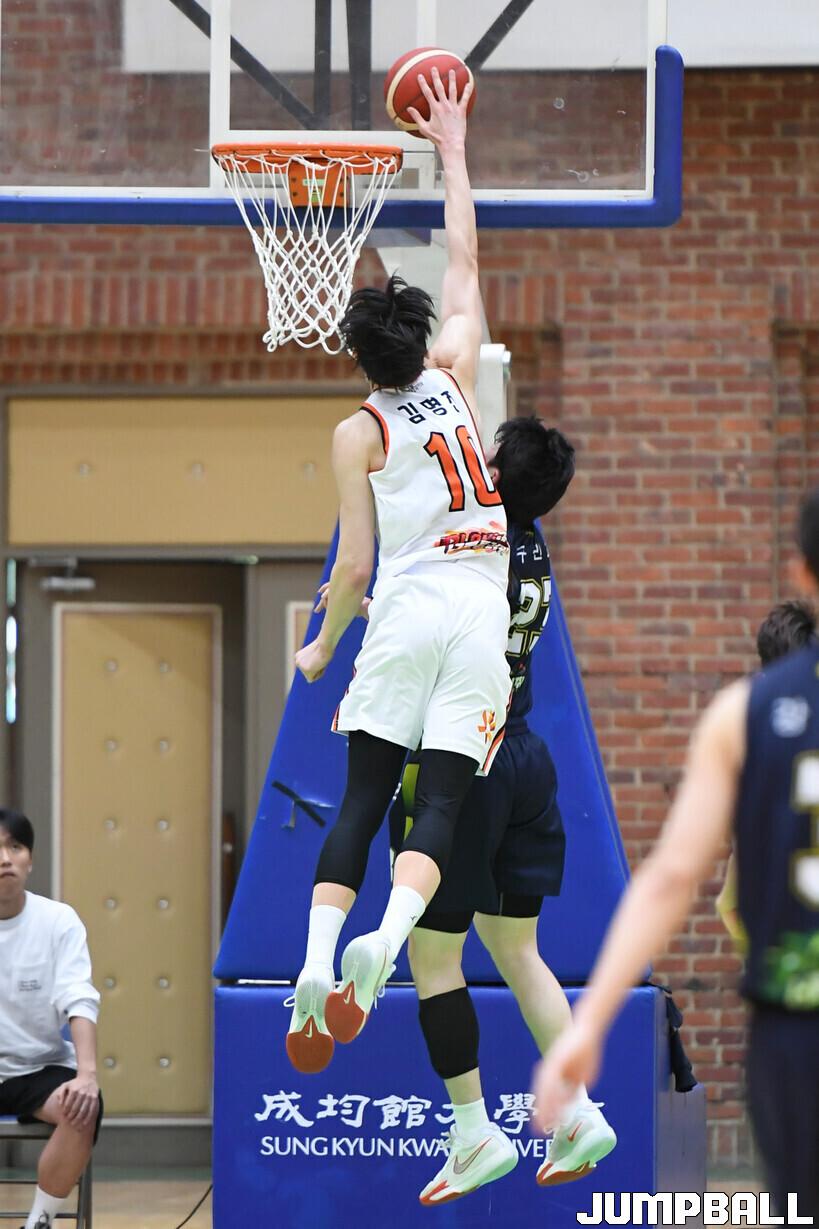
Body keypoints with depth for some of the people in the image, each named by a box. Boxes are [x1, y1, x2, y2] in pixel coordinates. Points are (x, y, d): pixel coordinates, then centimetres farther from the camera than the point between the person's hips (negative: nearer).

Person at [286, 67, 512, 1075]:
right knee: (441, 801, -5)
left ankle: (318, 959, -13)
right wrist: (453, 154, 28)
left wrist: (319, 651, 14)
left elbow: (353, 565, -1)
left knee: (363, 797, 0)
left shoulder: (357, 435, 1)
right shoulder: (455, 377, 7)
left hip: (404, 612, -1)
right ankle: (387, 938, -28)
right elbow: (464, 261, 21)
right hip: (480, 612, 1)